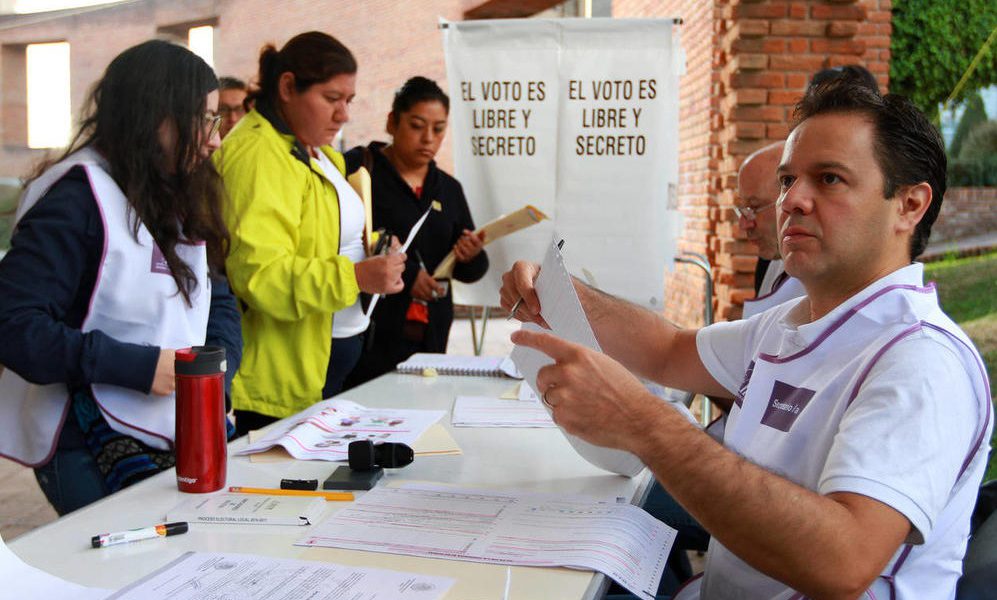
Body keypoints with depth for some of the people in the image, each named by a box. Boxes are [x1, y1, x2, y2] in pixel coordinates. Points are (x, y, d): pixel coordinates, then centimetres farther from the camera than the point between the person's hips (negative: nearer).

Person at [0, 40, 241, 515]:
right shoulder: (79, 199, -13)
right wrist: (138, 366, -21)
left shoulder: (177, 200, 13)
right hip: (95, 451, -7)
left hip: (186, 436, 7)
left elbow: (218, 299, 15)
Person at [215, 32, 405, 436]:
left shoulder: (313, 151, 16)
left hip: (331, 357, 10)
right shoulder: (257, 154, -17)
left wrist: (371, 247, 11)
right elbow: (258, 273, -26)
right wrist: (355, 277, -31)